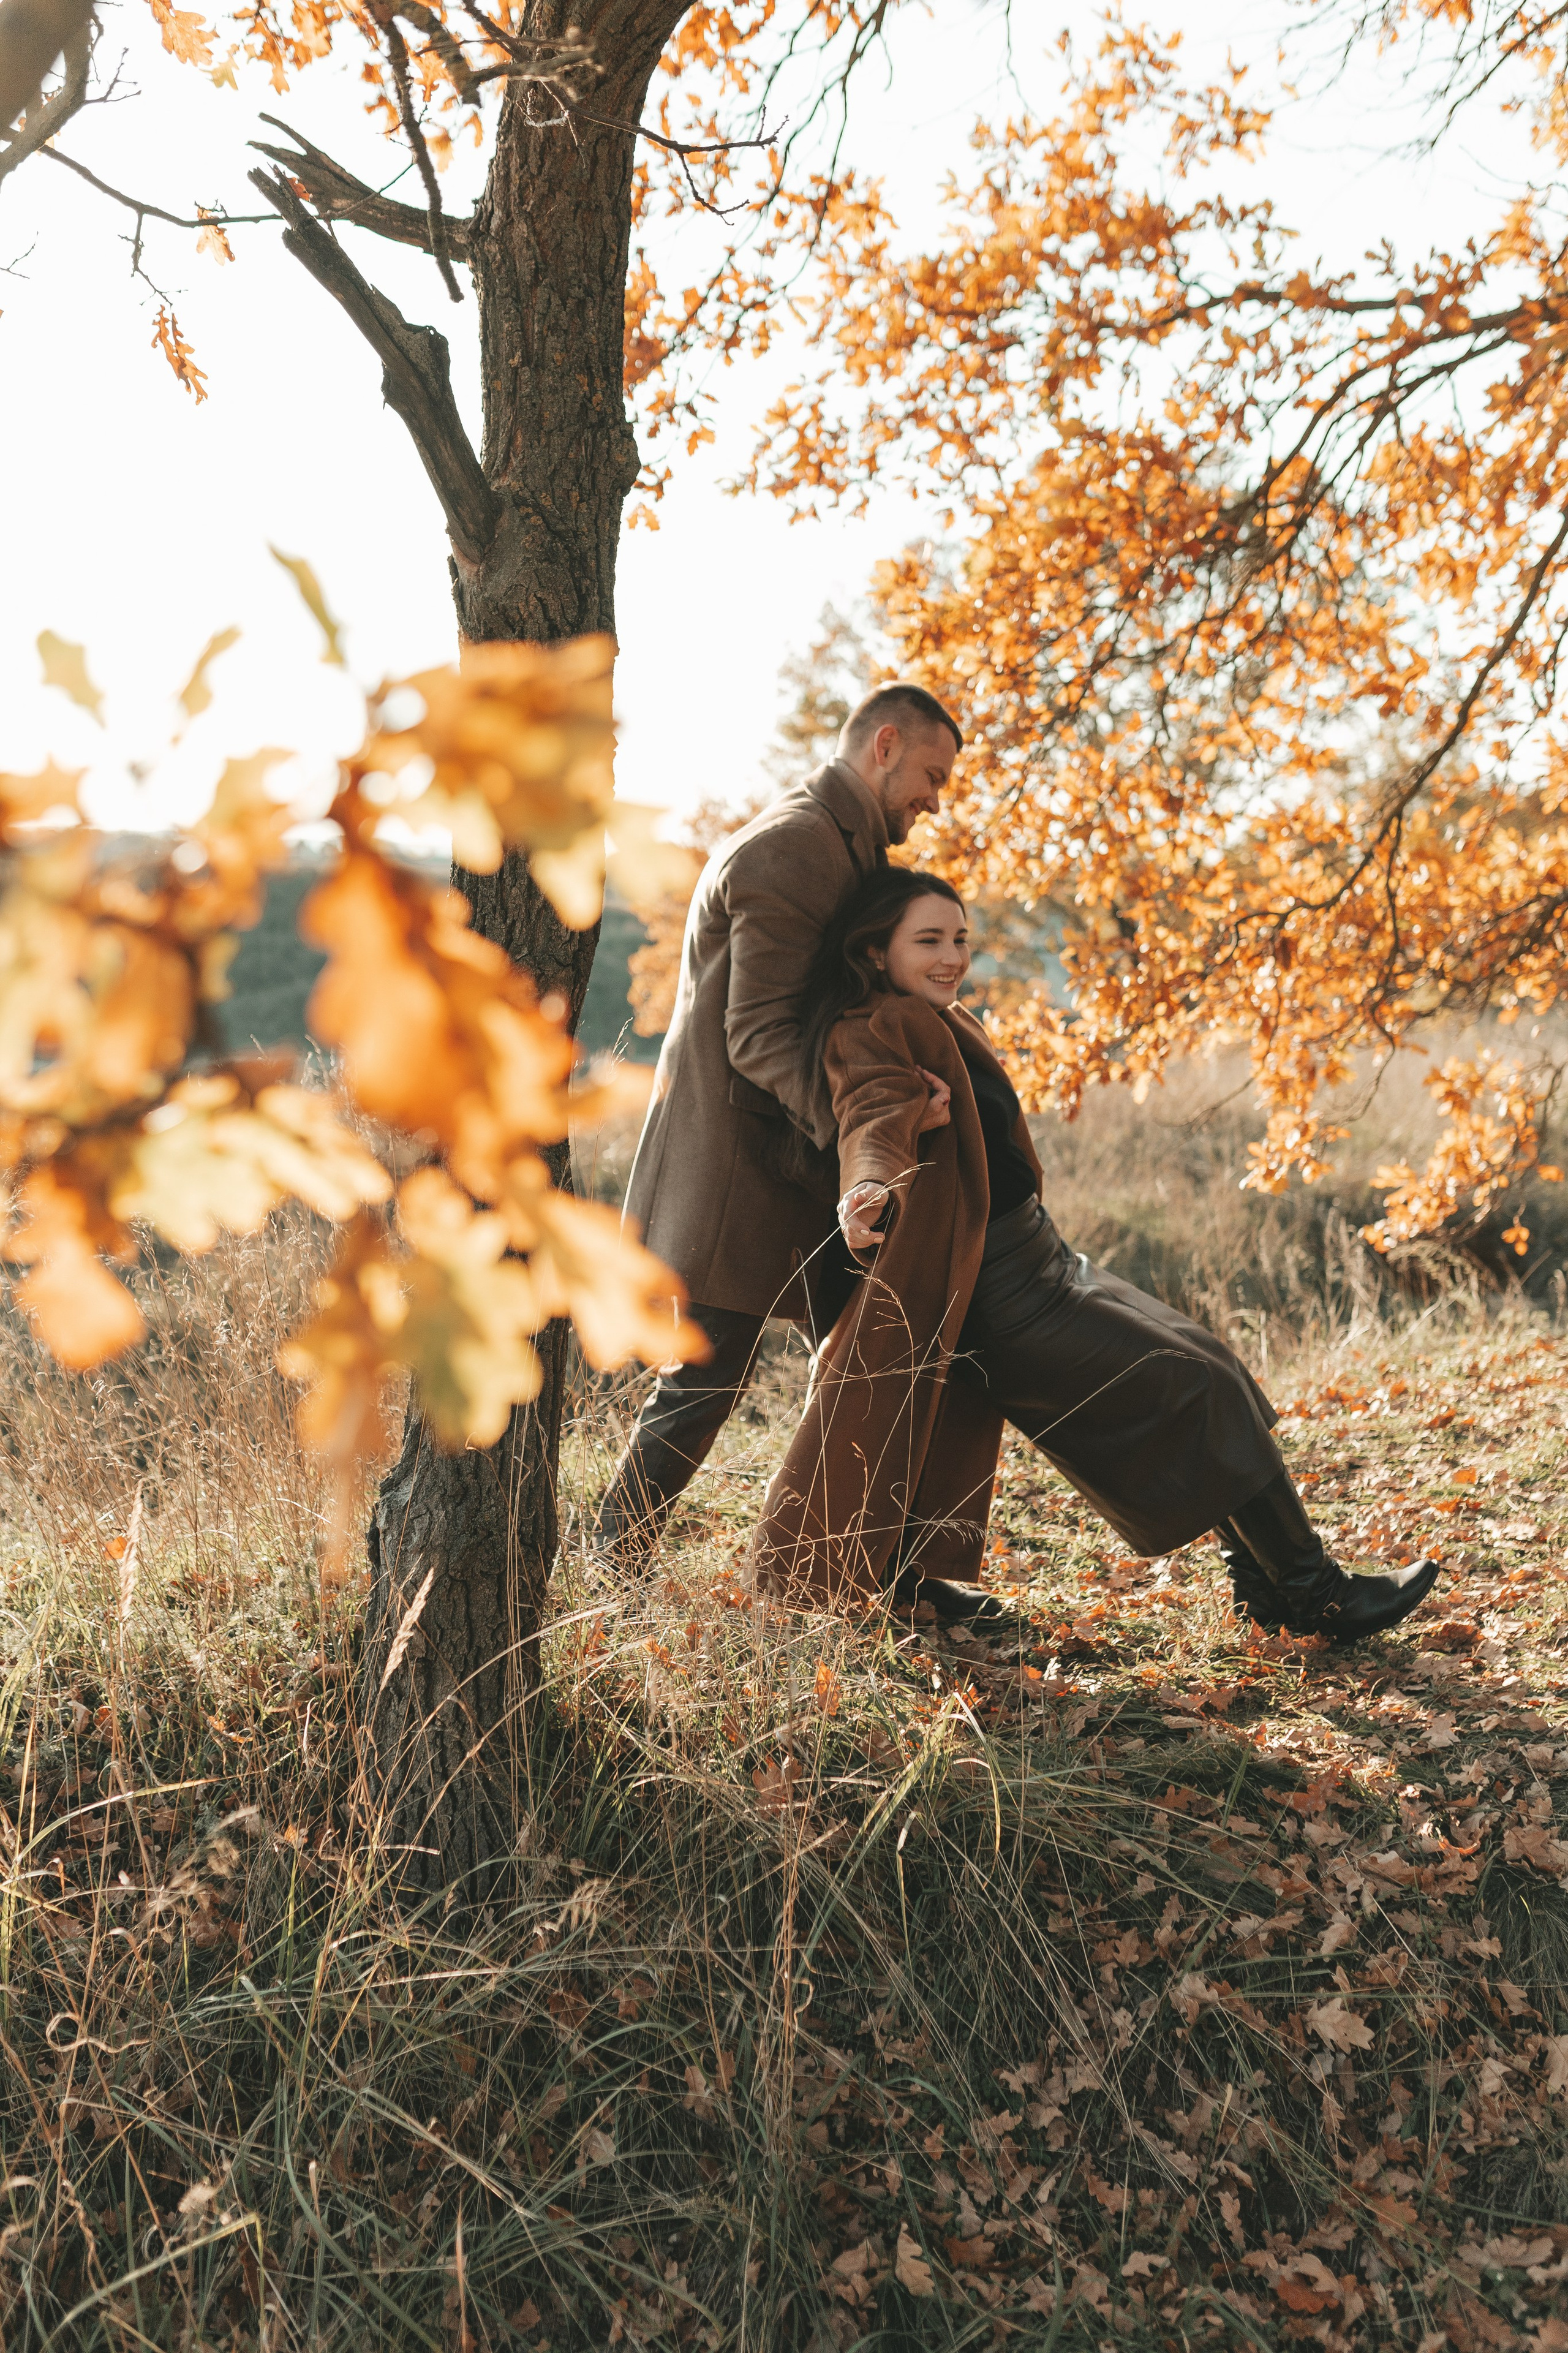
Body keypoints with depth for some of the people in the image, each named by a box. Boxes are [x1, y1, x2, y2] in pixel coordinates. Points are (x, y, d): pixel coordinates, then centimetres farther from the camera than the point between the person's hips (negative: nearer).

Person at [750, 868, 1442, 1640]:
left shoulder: (936, 1023, 13)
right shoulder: (873, 1033, -16)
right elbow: (876, 1114, -38)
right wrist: (869, 1188, -53)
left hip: (1038, 1260, 11)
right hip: (1005, 1293, -11)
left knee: (1204, 1362, 12)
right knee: (1200, 1390, -8)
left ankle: (1266, 1584, 21)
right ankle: (1312, 1593, 5)